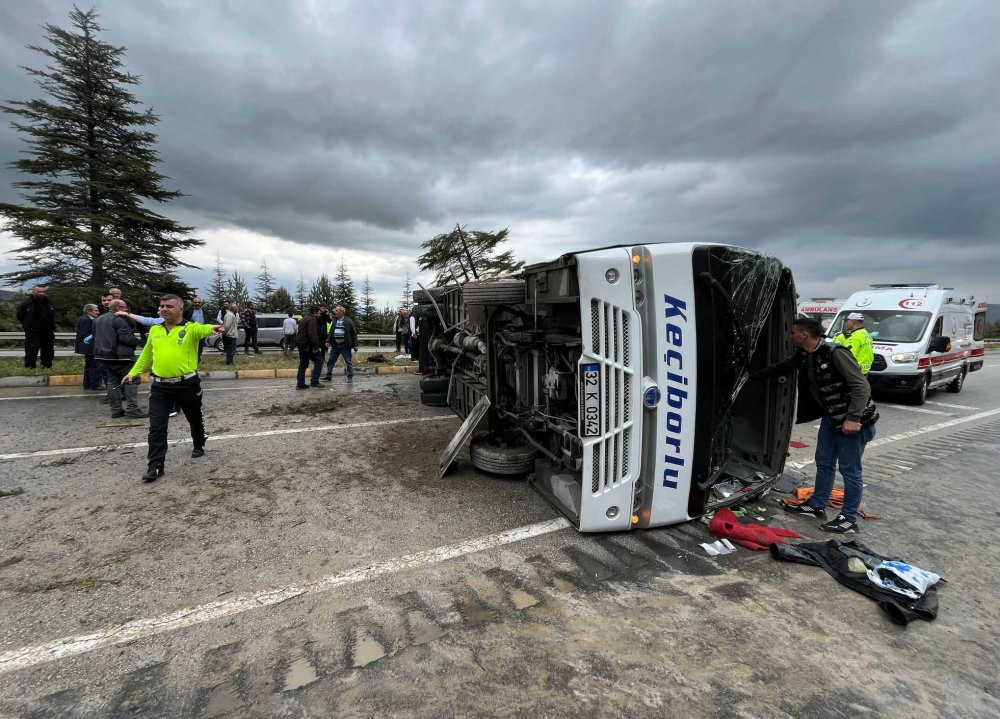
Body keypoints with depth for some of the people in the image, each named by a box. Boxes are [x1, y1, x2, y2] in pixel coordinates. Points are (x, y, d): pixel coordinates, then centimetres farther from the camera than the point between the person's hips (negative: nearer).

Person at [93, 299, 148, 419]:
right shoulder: (119, 319, -13)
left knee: (113, 382, 11)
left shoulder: (98, 320, 17)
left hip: (103, 356, 9)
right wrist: (136, 341, -5)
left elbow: (95, 337, 22)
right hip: (120, 356, -9)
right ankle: (132, 408, -10)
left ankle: (116, 409, 12)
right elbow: (126, 337, -21)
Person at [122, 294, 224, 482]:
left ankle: (199, 446, 42)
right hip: (160, 386, 3)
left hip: (187, 384, -3)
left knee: (195, 419, 17)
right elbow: (146, 355, 21)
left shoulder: (190, 328, -7)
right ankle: (155, 466, 3)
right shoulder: (154, 330, 9)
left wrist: (213, 328, -54)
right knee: (156, 427, -2)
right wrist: (133, 373, 19)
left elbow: (203, 329, -31)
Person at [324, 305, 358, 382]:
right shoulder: (334, 321, 11)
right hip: (335, 346, 5)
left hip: (345, 346, -5)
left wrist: (355, 345, -7)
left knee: (348, 362, 2)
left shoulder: (348, 321, -3)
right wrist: (329, 342, 8)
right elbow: (331, 333, 16)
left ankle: (350, 377, 13)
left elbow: (354, 333, -4)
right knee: (330, 361, 5)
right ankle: (328, 377, 13)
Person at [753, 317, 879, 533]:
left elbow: (861, 386, -26)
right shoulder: (803, 356, 2)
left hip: (854, 421, -9)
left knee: (849, 469, 1)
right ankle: (817, 506, 29)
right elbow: (781, 367, 21)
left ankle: (849, 519, 13)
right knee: (824, 463, 16)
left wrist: (853, 418, -32)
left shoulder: (836, 353, -24)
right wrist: (754, 375, 29)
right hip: (831, 417, 9)